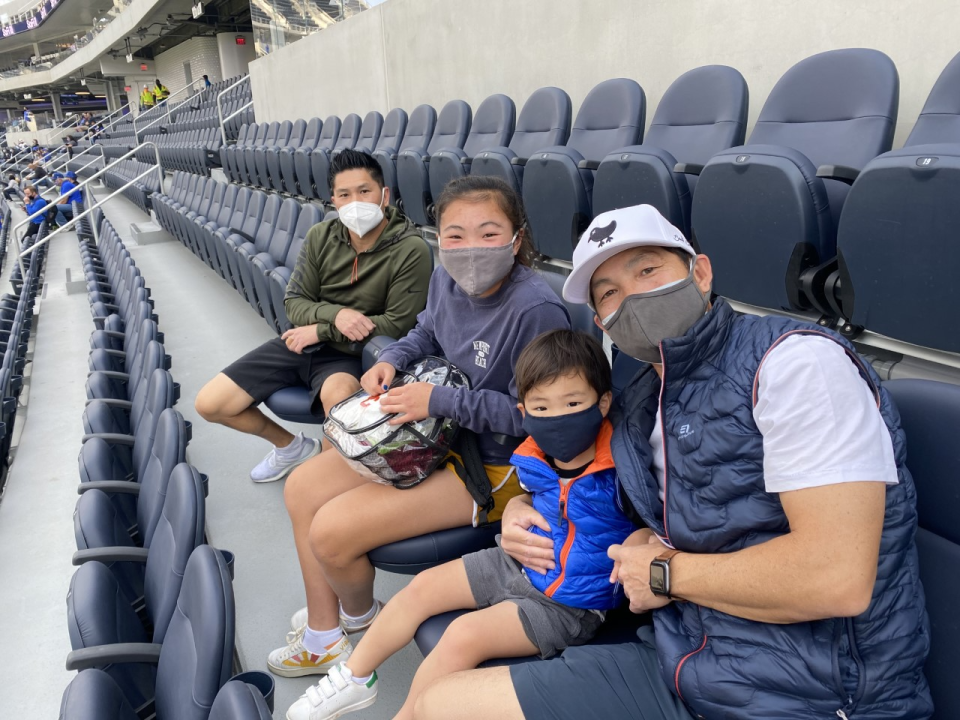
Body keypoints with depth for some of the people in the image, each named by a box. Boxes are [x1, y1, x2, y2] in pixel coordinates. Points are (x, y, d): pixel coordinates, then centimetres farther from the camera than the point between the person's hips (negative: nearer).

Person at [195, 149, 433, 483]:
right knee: (209, 404, 1)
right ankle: (291, 446, 26)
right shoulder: (320, 237, 0)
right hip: (301, 342, 6)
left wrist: (321, 330, -14)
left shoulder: (411, 250, -15)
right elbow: (294, 302, 2)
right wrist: (335, 313, -21)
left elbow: (398, 324, -17)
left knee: (338, 393, -41)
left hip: (348, 355, -5)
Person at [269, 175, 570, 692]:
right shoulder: (447, 280, -5)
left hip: (493, 469, -8)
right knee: (301, 489, 8)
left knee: (331, 532, -13)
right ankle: (323, 638, 23)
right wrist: (391, 360, -4)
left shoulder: (537, 310, -28)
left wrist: (440, 401, -24)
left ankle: (358, 614, 25)